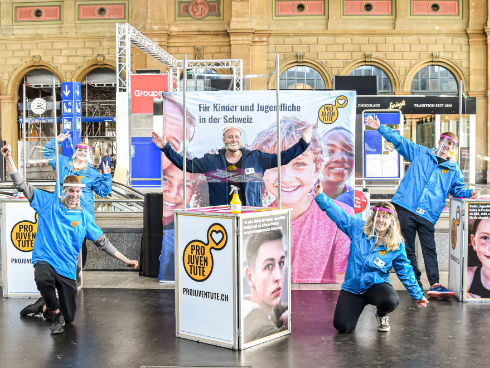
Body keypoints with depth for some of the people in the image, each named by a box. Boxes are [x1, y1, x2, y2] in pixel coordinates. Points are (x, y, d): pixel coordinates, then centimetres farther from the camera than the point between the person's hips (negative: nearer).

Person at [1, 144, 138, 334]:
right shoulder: (49, 203, 0)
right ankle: (55, 312, -9)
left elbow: (103, 242, 9)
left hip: (67, 269, 2)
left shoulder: (84, 217, 5)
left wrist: (125, 260, 6)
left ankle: (44, 307, 36)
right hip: (45, 260, -2)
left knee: (69, 318, 3)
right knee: (43, 279, -40)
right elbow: (22, 185, -3)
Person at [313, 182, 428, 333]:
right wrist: (320, 196, -11)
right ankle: (358, 305, 25)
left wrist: (417, 295, 9)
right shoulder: (358, 229, -5)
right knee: (342, 327, -12)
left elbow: (405, 271, 4)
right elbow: (338, 214, -3)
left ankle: (381, 315, 5)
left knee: (390, 302, -36)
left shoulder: (397, 245, -5)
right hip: (352, 287, 1)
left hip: (377, 285, -1)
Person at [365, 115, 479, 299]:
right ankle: (415, 280, 16)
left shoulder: (453, 170, 15)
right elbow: (399, 141, 11)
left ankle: (435, 285, -2)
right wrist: (380, 127, 5)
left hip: (428, 215, 1)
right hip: (406, 207, -1)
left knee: (429, 250, -3)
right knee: (408, 248, 5)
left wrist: (469, 193, -5)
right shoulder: (420, 153, 10)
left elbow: (458, 189, 18)